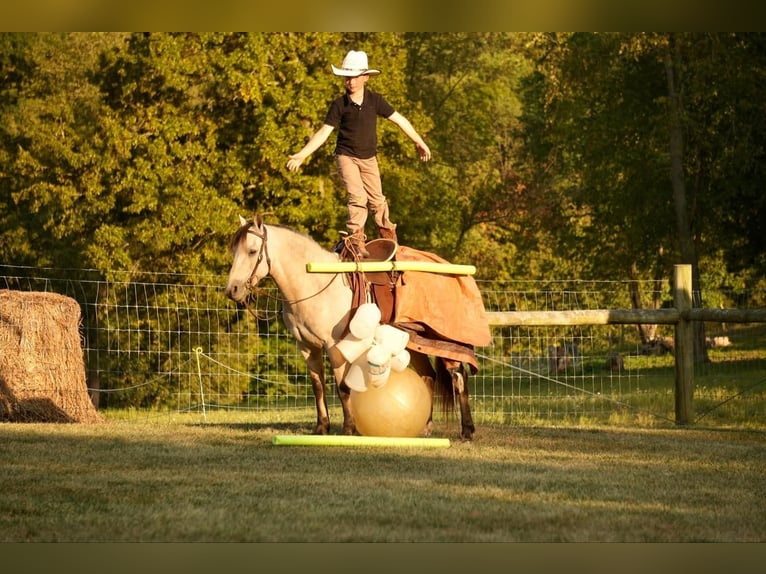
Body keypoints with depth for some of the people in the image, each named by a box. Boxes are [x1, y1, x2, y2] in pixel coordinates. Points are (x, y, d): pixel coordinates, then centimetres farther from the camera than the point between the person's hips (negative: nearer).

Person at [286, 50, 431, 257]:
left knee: (376, 200, 8)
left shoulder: (375, 100, -4)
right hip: (347, 157, -2)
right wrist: (301, 155, -12)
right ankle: (356, 240, -12)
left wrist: (420, 143, 8)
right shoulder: (339, 104, -9)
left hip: (369, 158, 2)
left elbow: (399, 120, 4)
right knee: (357, 196, -19)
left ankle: (389, 238, 27)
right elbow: (323, 133, -6)